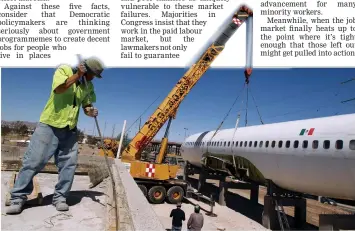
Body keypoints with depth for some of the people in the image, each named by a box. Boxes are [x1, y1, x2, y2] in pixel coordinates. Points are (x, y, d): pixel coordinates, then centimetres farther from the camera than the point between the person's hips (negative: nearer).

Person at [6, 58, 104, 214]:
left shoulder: (88, 86, 9)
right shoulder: (64, 70, -6)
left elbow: (86, 105, 14)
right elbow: (59, 89, -23)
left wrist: (90, 111, -9)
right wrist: (78, 75, -20)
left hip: (70, 130, 5)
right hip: (49, 125, -5)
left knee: (69, 164, 1)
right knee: (33, 161, -3)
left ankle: (60, 197, 13)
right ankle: (18, 197, 8)